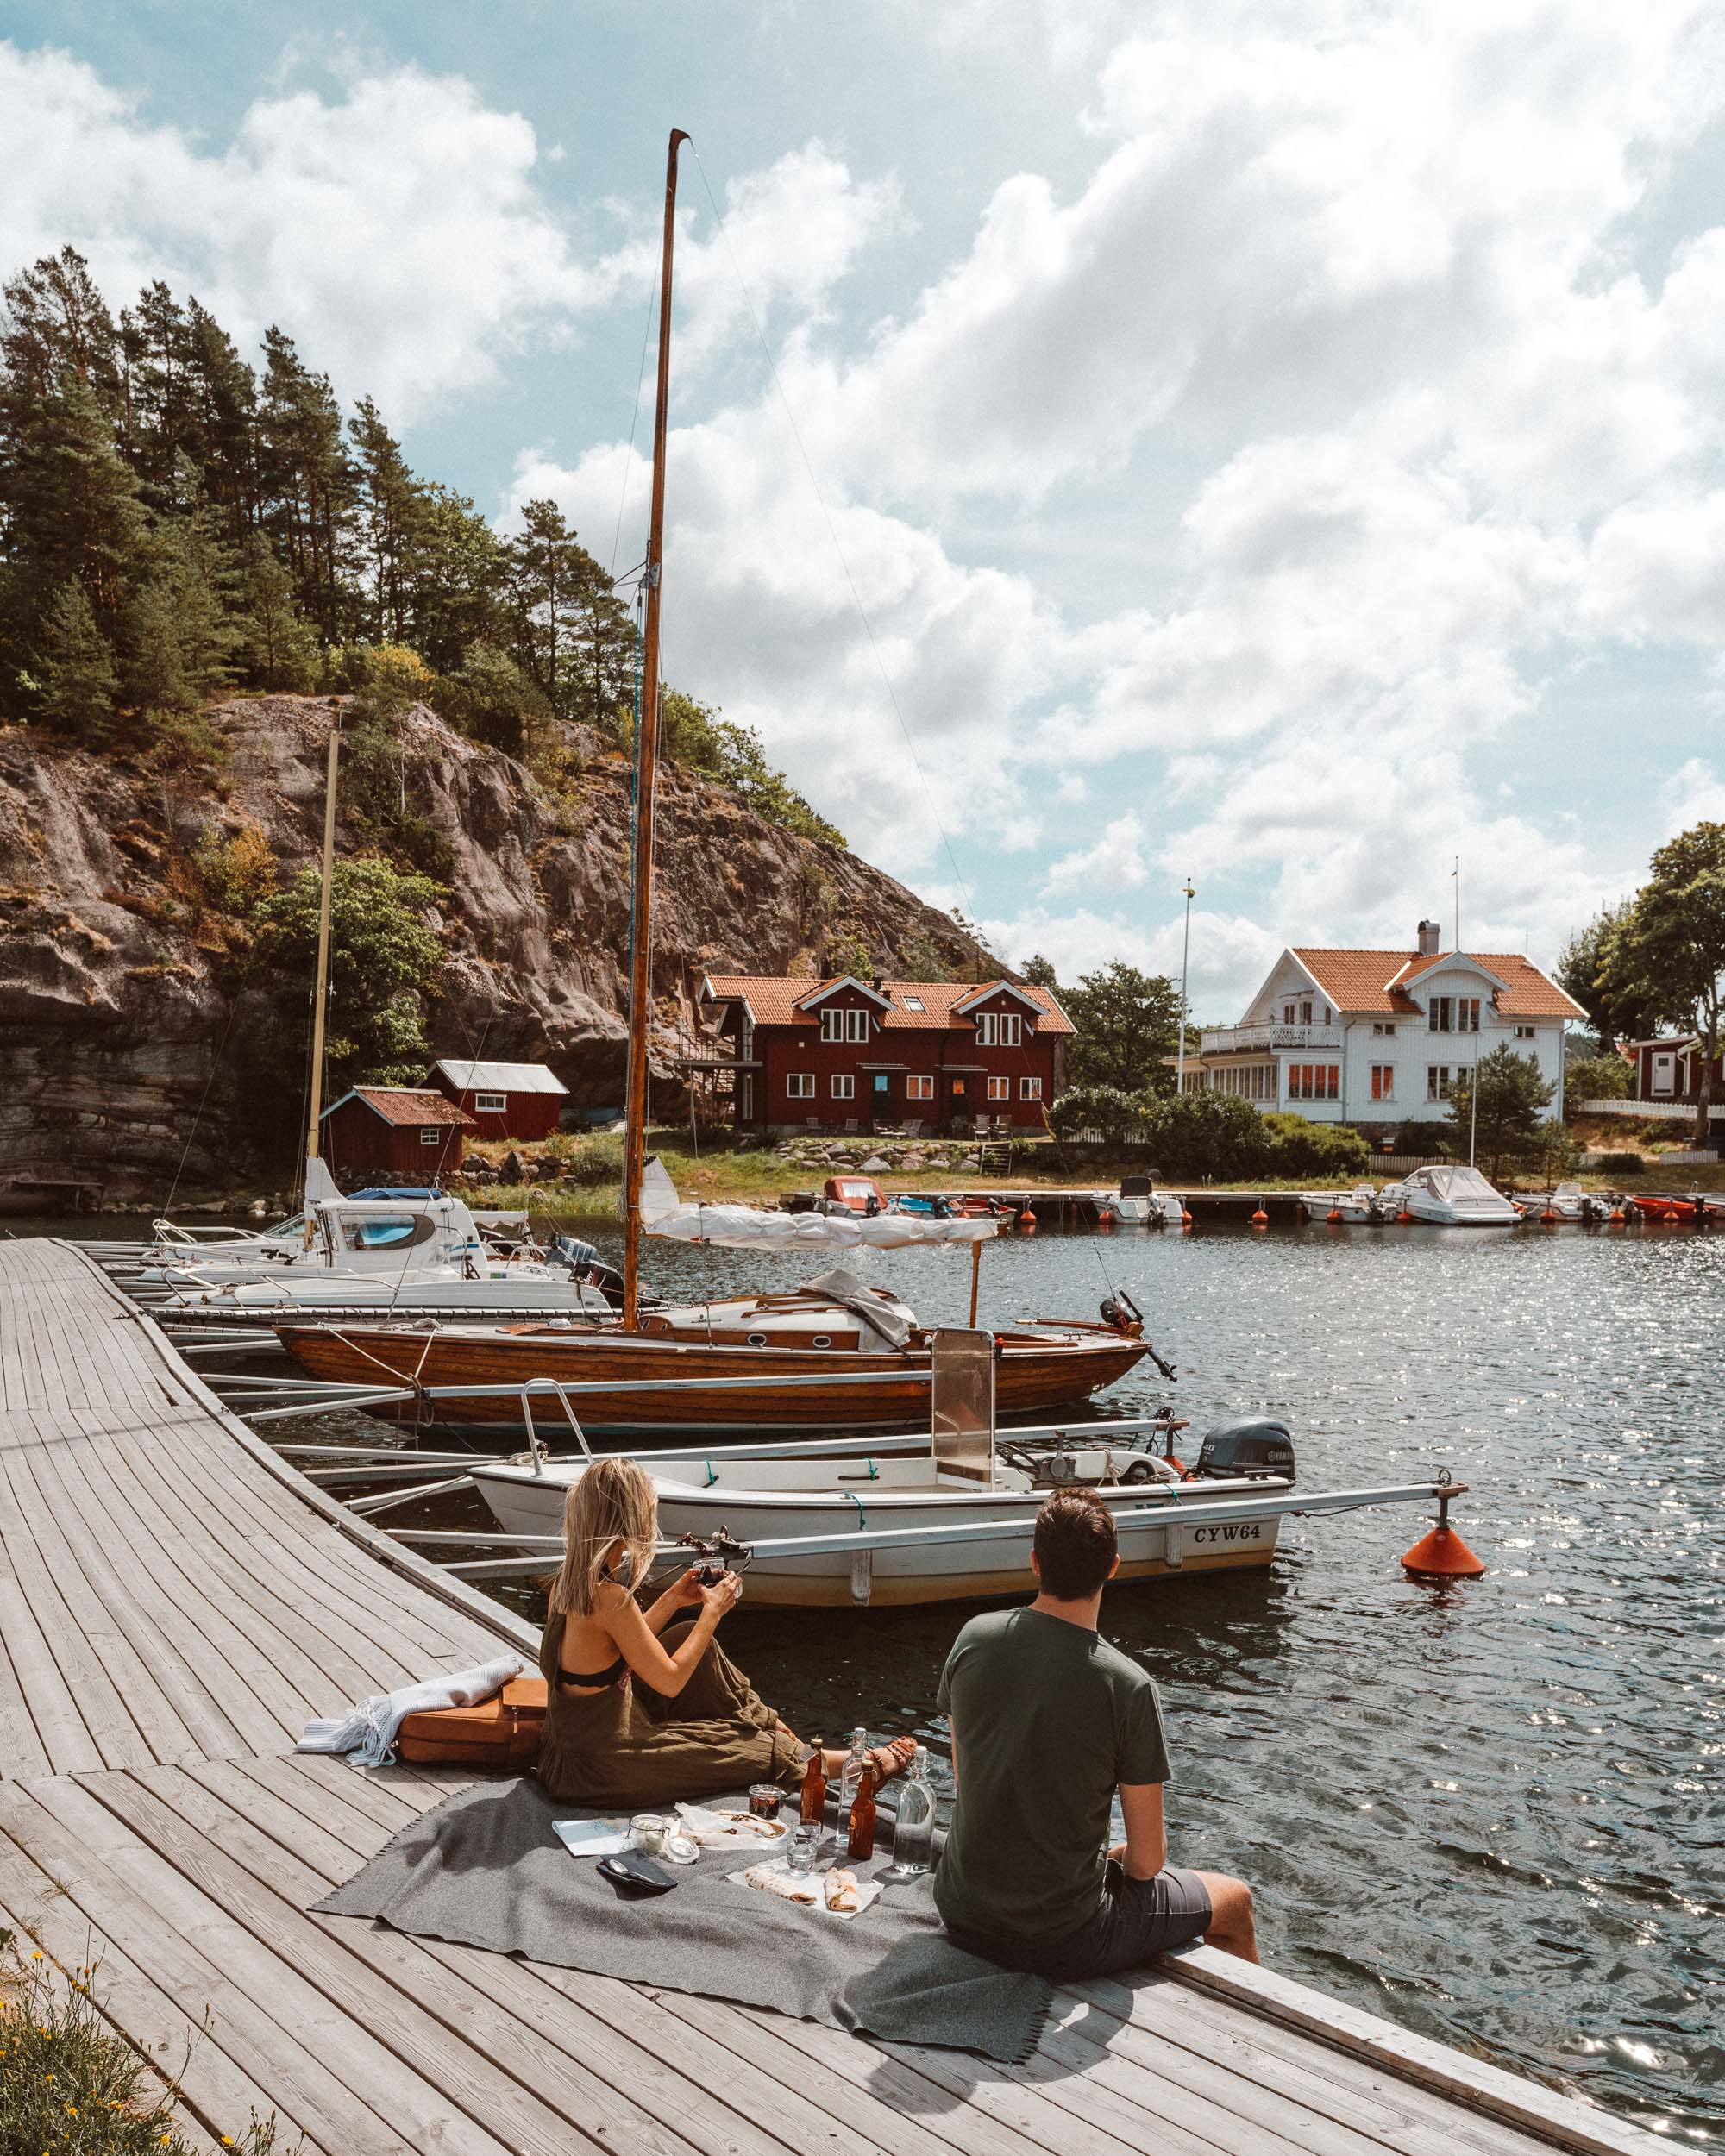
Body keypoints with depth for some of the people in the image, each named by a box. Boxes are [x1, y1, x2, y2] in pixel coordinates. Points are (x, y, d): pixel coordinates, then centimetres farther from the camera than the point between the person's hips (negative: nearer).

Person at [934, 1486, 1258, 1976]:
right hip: (1059, 1942, -5)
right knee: (1236, 1900, 20)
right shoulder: (1128, 1687, -22)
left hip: (961, 1915, 5)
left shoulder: (974, 1637, -10)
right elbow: (1147, 1861, -14)